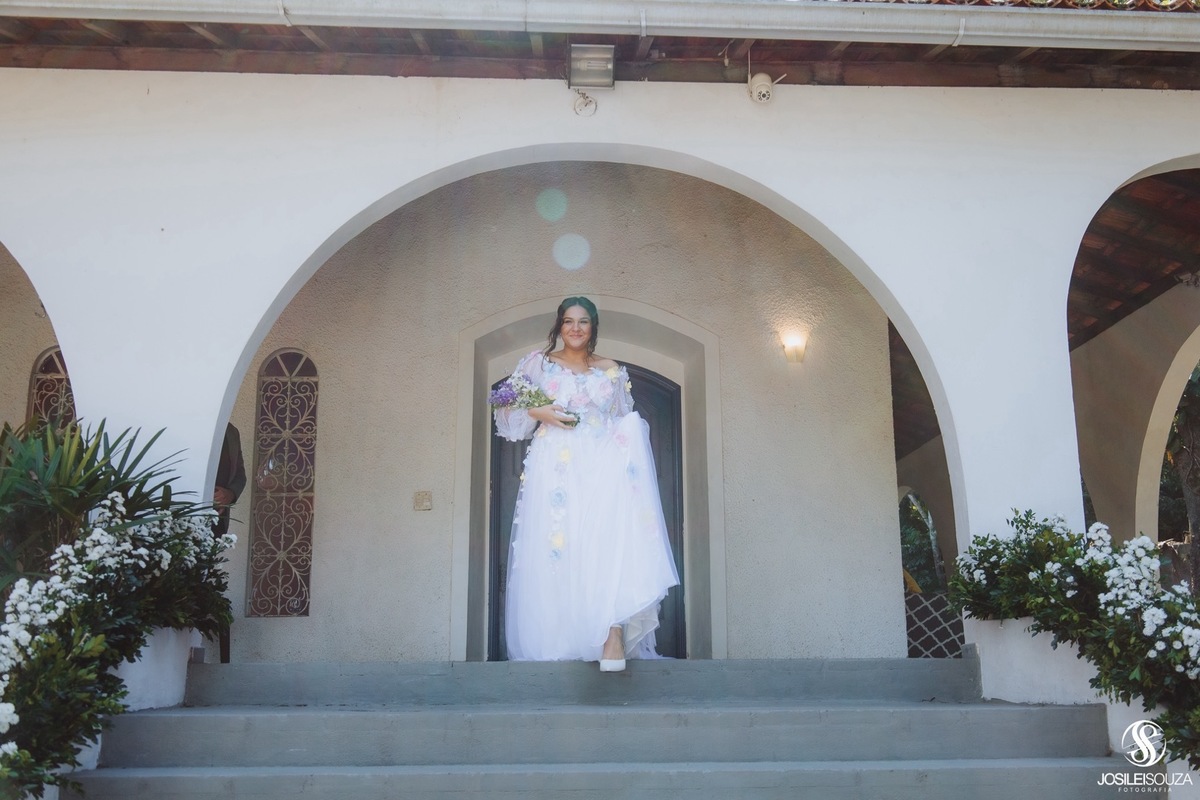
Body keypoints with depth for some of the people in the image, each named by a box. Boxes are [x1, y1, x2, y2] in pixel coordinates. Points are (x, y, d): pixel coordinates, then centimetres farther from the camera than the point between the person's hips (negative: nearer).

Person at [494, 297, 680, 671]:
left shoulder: (613, 371, 17)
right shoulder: (538, 363, 13)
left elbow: (626, 422, 20)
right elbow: (507, 413, 11)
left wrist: (632, 430, 0)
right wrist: (538, 413, -5)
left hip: (600, 467, 0)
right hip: (553, 469, 0)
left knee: (610, 539, -22)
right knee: (553, 555, -7)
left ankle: (614, 633, -29)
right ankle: (556, 645, -2)